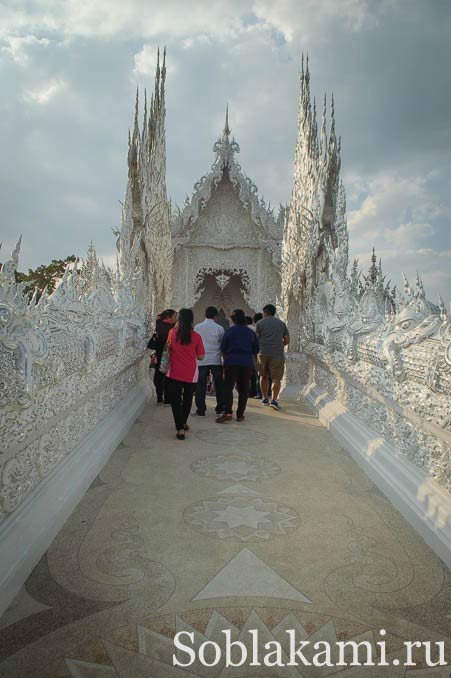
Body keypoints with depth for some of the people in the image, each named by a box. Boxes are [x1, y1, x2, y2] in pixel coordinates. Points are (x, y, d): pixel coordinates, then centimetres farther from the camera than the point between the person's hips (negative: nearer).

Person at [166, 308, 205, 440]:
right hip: (190, 374, 1)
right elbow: (200, 357, -6)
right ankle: (183, 423, 36)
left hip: (174, 373, -1)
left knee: (175, 400, 4)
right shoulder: (196, 336, -9)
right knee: (187, 399, 20)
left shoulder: (172, 333, -7)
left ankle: (180, 428, -5)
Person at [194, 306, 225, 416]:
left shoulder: (197, 327, 4)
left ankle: (200, 409, 4)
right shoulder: (219, 328, -1)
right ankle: (220, 408, 14)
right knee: (219, 384, 10)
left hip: (201, 360, 1)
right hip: (215, 360, -1)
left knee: (201, 385, 4)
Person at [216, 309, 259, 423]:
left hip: (231, 362, -3)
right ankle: (240, 414, 9)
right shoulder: (251, 332, 9)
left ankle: (228, 412, -17)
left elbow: (223, 348, 1)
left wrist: (226, 360, 16)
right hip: (247, 363, 3)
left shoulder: (230, 331, -1)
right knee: (243, 389, 9)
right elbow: (256, 350, 12)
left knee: (228, 387, -3)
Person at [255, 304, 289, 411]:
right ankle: (274, 400, -17)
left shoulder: (260, 323, 4)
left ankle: (265, 398, 22)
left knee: (263, 376, 17)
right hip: (277, 354, 0)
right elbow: (287, 340, 12)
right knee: (276, 378, -1)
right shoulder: (281, 323, 11)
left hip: (263, 353, 0)